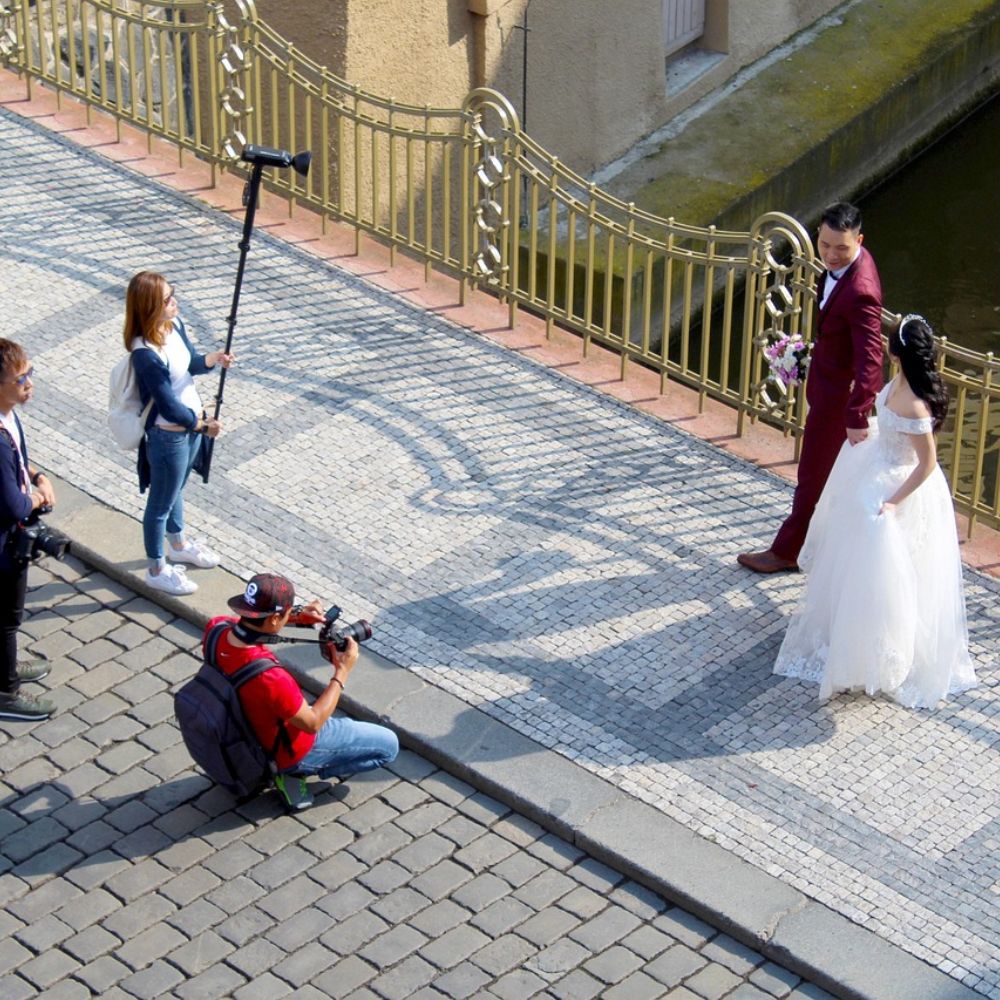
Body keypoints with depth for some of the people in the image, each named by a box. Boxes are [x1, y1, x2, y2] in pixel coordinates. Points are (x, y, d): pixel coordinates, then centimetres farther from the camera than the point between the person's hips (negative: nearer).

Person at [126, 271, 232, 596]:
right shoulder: (146, 353, -33)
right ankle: (157, 570, 31)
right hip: (167, 437, -8)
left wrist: (210, 360, -11)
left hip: (190, 424, 8)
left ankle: (178, 545, 54)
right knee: (160, 503, 12)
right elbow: (169, 407, -27)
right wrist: (201, 425, -14)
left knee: (175, 489, 31)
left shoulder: (174, 324, -7)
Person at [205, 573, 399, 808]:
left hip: (247, 731, 8)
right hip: (287, 750, -8)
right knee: (388, 746, 5)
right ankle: (294, 772, 4)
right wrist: (342, 672, -18)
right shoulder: (270, 678, -42)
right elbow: (313, 723, -25)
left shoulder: (215, 629, -22)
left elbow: (249, 620, 5)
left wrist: (297, 616, -8)